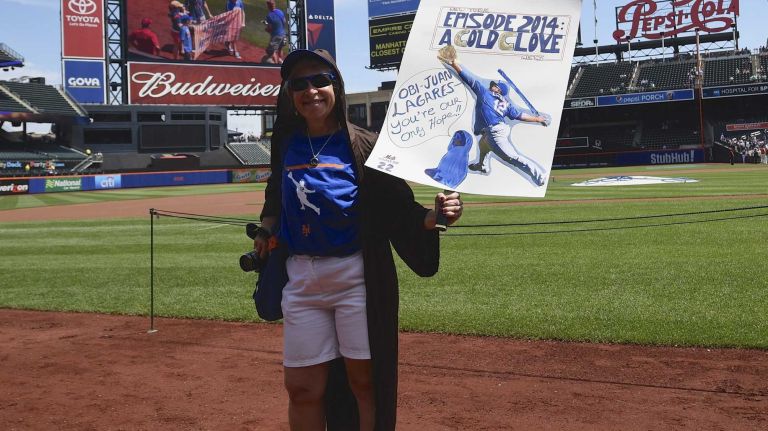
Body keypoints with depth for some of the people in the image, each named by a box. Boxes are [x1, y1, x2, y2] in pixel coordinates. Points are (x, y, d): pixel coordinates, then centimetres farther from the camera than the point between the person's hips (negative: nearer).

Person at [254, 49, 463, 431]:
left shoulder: (364, 146, -7)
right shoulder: (287, 142, 7)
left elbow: (399, 208, -10)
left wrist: (435, 216, -28)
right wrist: (266, 230, 11)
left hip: (356, 275, -4)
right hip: (301, 277, 4)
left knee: (364, 380, 3)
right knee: (302, 387, 8)